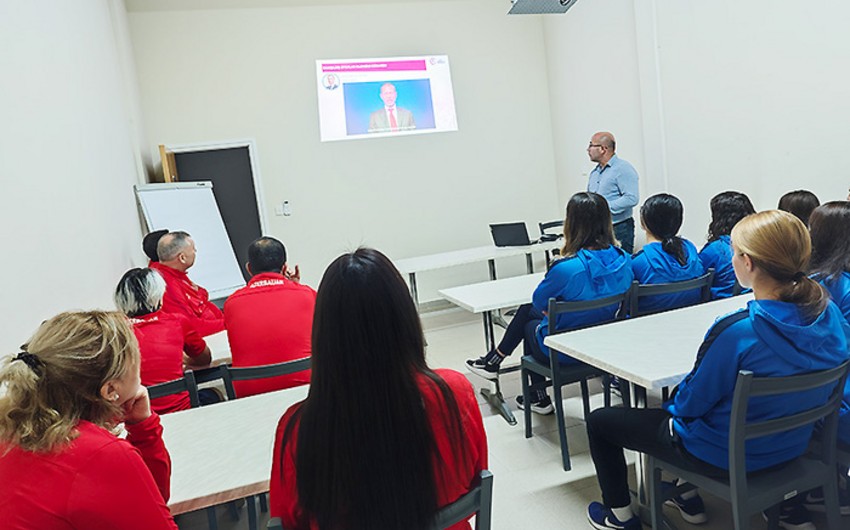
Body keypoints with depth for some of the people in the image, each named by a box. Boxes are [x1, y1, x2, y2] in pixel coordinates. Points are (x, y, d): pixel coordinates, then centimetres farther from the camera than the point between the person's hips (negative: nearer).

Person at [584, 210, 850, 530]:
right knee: (673, 401, 33)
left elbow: (691, 402, -21)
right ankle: (688, 494, 41)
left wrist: (674, 404, 3)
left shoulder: (736, 331, -35)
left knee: (599, 420, 10)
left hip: (729, 456, -7)